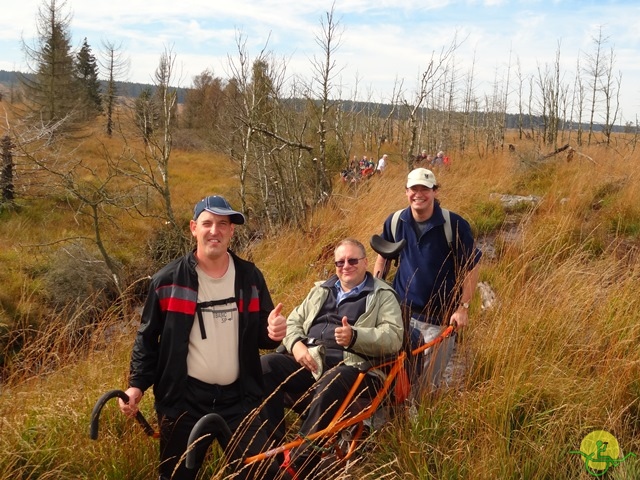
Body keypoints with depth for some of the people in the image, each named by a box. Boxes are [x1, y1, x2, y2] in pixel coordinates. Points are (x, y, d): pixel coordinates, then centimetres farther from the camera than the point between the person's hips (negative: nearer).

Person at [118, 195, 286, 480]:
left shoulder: (250, 277, 4)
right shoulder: (168, 280, -3)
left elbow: (260, 334, 11)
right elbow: (148, 336, 3)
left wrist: (273, 332, -12)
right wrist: (137, 385, -6)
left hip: (239, 399, 2)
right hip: (184, 399, -1)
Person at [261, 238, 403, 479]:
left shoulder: (383, 295, 9)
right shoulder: (322, 290, 25)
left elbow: (394, 337, -5)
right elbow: (294, 320, 24)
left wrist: (355, 337, -22)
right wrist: (296, 344, 0)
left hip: (354, 368, -5)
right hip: (310, 362, 5)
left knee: (331, 382, -40)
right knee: (265, 366, -21)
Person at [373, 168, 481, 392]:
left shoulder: (455, 225, -13)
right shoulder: (394, 222, -3)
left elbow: (471, 268, -7)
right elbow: (382, 257, 13)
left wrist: (463, 307, -11)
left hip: (440, 318, -3)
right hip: (401, 312, 3)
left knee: (428, 380, 5)